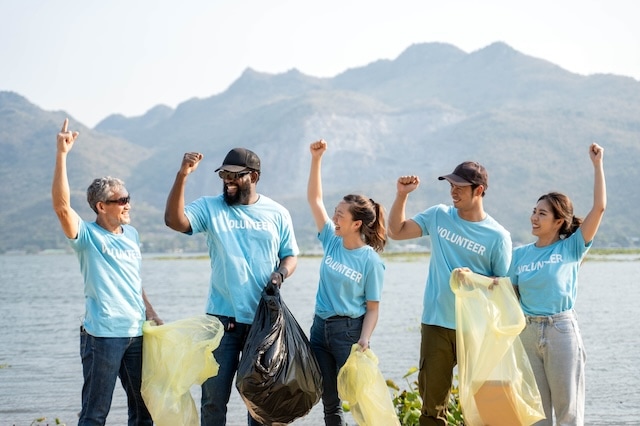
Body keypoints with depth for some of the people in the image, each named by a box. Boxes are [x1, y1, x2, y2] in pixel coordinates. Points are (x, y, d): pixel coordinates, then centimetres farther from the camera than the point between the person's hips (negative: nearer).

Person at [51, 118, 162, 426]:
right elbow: (61, 205, -24)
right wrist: (62, 155, -29)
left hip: (137, 333, 7)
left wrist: (150, 313, 12)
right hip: (102, 335, -6)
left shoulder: (131, 235, 12)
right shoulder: (87, 236, -8)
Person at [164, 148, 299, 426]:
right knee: (214, 394, 1)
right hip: (222, 317, -1)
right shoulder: (210, 207, 1)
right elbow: (175, 220, -15)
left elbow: (290, 255, 11)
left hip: (264, 319, 1)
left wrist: (281, 274, -11)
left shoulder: (277, 214, 5)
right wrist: (182, 176, -24)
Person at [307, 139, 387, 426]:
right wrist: (316, 159, -5)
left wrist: (363, 341, -22)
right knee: (330, 402, 11)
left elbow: (372, 307, -9)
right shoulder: (331, 241, 2)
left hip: (349, 330, -6)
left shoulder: (371, 261, -11)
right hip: (320, 327, 6)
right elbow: (314, 198, 3)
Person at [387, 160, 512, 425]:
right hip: (436, 324, 3)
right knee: (432, 394, 7)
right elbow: (396, 231, 8)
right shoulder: (438, 216, 5)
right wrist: (402, 195, -3)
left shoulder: (497, 236, -5)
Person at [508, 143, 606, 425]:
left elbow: (599, 208, -9)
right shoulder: (520, 254, 8)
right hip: (527, 331, 3)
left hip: (562, 330, -3)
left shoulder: (571, 248, -1)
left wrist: (597, 164, -8)